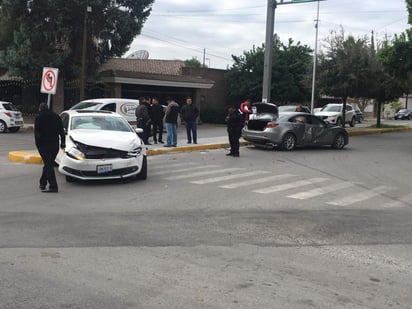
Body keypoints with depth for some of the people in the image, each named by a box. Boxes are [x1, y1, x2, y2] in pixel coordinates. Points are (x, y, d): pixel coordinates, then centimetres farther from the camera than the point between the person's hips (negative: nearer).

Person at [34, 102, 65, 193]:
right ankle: (42, 184, 24)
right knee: (48, 164, 16)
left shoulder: (39, 117, 0)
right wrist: (62, 143, 11)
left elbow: (37, 132, -7)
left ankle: (53, 186, -13)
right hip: (55, 144, 5)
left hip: (44, 145, -5)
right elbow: (61, 131, 11)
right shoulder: (56, 116, 14)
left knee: (48, 165, -7)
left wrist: (37, 144, -4)